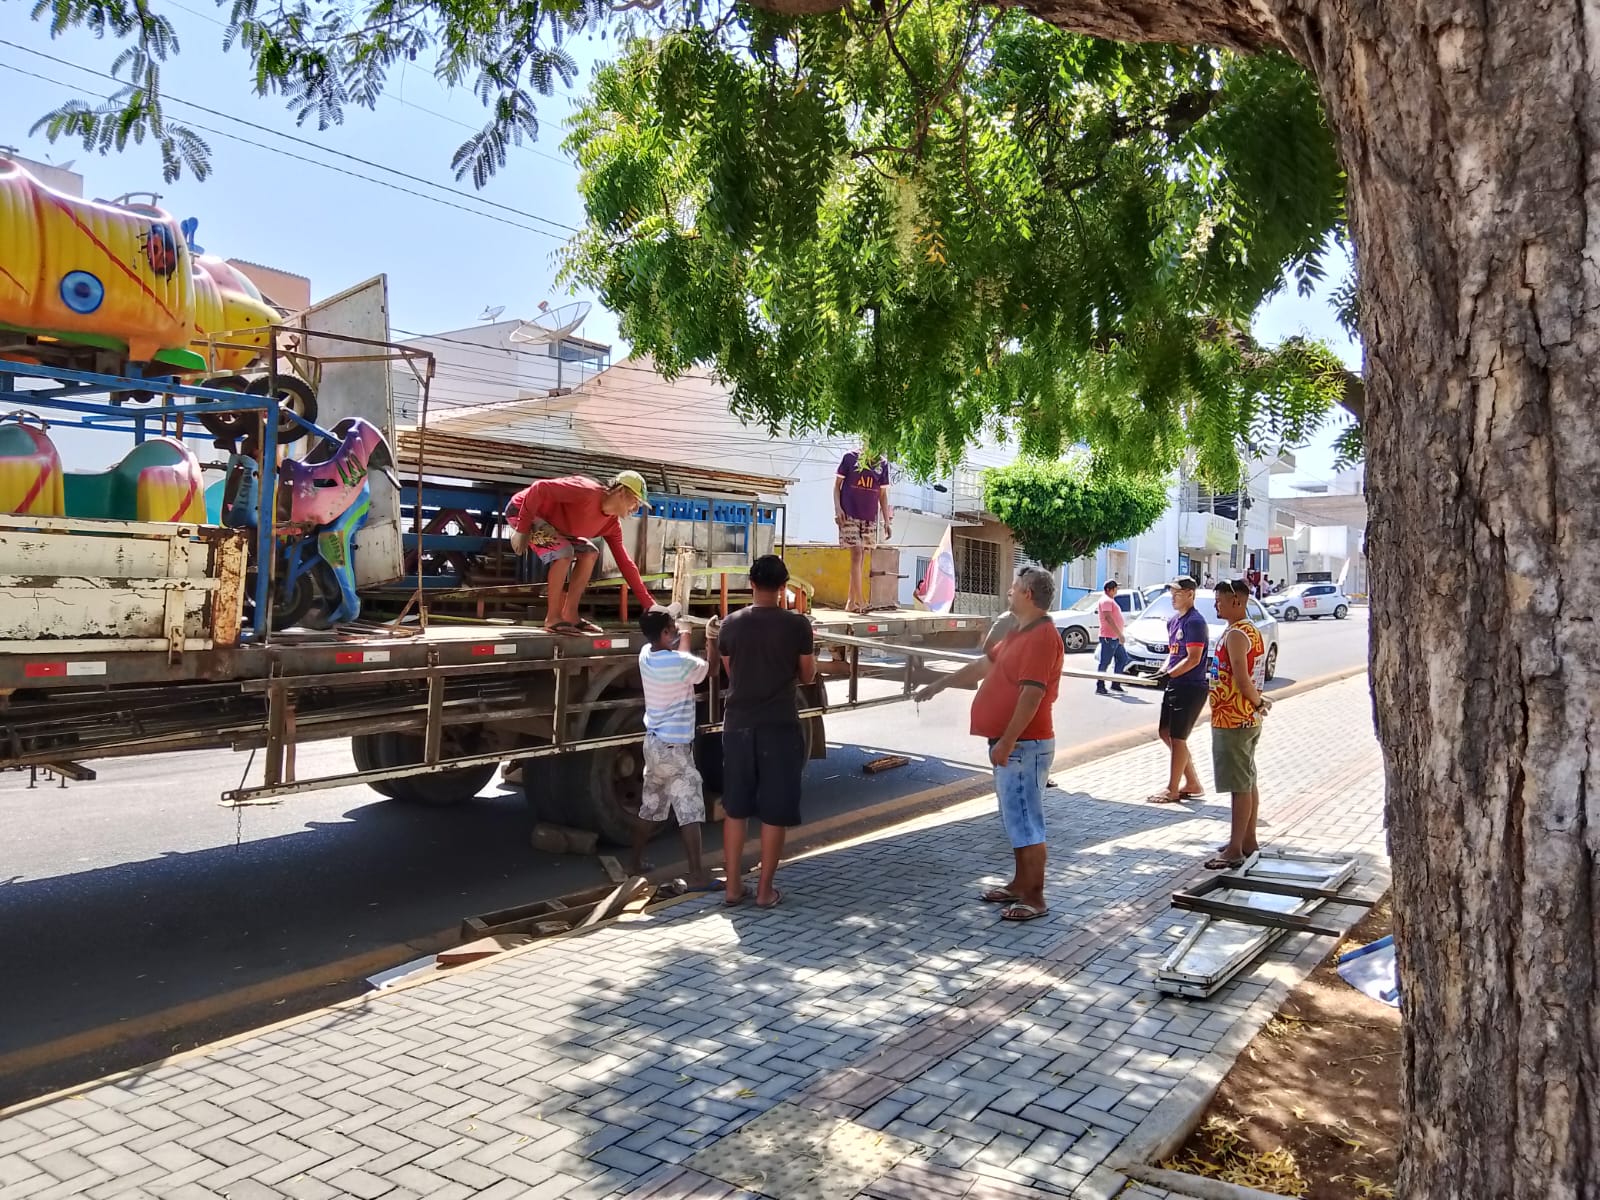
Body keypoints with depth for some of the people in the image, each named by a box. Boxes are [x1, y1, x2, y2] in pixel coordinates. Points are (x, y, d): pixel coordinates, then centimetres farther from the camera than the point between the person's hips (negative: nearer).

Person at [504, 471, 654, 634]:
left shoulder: (612, 524, -4)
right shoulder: (586, 491, -31)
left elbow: (625, 563, 0)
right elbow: (539, 488, -32)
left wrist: (649, 604, -3)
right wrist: (522, 529, -27)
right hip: (522, 511, -9)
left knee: (589, 552, 0)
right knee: (564, 551, -26)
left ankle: (569, 614, 2)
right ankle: (552, 618, -16)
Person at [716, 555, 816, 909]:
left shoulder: (731, 624, 0)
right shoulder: (797, 625, -8)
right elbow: (807, 676, 2)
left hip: (738, 724, 3)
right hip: (780, 726, -3)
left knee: (735, 808, 12)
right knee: (774, 812, 6)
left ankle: (734, 886, 17)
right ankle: (765, 890, 11)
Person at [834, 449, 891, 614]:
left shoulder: (882, 464, 9)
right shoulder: (850, 457, 0)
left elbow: (883, 494, 13)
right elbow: (837, 484, 3)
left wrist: (887, 521, 8)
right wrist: (837, 508, -10)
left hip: (870, 517, 4)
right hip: (850, 514, -4)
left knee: (861, 558, 4)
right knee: (856, 554, -13)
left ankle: (851, 602, 10)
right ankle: (860, 601, -13)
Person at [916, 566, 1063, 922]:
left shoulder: (1042, 636, -18)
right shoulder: (1017, 631, 15)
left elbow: (1032, 694, -25)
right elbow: (982, 665, 25)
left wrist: (1006, 743, -25)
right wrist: (939, 685, 28)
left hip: (1024, 745, -10)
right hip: (1010, 743, 10)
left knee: (1025, 822, -5)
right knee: (1015, 819, 17)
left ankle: (1035, 898, 3)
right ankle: (1019, 884, 28)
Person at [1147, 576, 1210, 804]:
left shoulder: (1195, 622, -16)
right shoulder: (1172, 621, 12)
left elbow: (1193, 659, -21)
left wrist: (1169, 675, -22)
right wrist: (1163, 670, 3)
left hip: (1191, 688, -10)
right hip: (1175, 686, 10)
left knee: (1177, 738, -2)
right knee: (1166, 733, 13)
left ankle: (1172, 790, 10)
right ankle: (1192, 784, 24)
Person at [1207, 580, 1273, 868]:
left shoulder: (1236, 635, -18)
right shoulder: (1252, 631, 13)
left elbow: (1242, 680, -22)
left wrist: (1258, 702, -8)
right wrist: (1260, 702, 6)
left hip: (1233, 722, -10)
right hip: (1249, 720, 10)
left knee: (1240, 785, -5)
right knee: (1248, 782, 16)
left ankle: (1235, 850, 0)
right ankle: (1248, 841, 26)